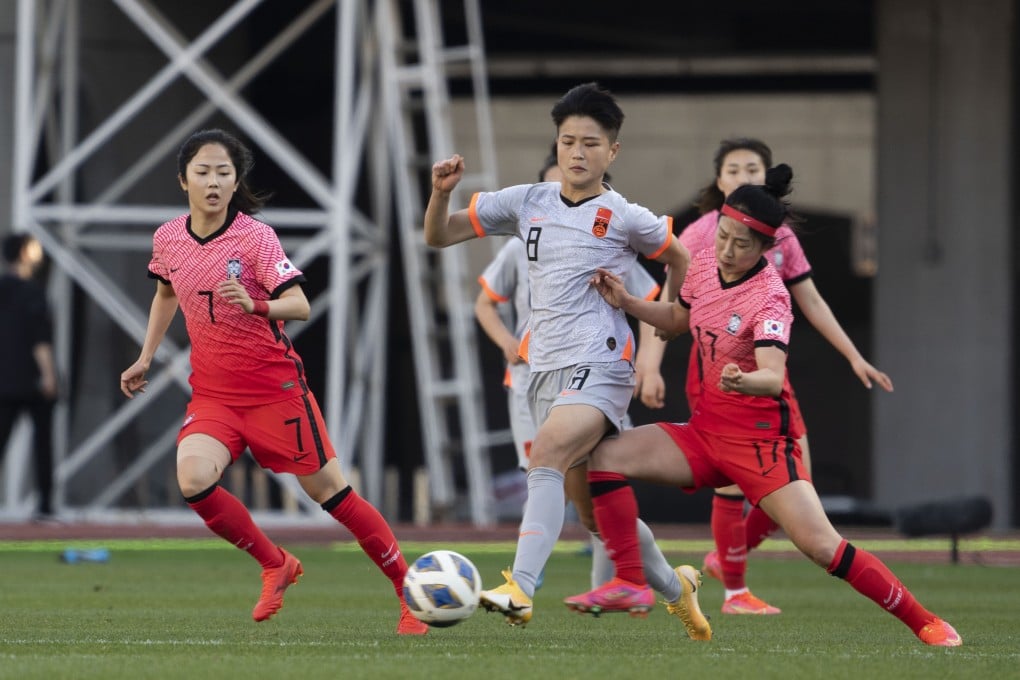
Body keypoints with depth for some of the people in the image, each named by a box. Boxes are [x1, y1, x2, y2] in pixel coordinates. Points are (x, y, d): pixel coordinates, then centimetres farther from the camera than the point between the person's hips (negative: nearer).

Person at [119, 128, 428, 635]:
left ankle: (410, 593, 11)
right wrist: (145, 359, 20)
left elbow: (299, 305, -21)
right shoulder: (167, 239, 2)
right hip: (212, 393, 4)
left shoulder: (255, 237, -13)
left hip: (275, 387, -4)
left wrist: (256, 306, -39)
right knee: (193, 480, -22)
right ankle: (276, 566, 1)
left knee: (329, 491, -2)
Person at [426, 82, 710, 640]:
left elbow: (679, 260, 17)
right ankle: (674, 588, 32)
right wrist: (441, 192, -6)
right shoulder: (526, 203, 9)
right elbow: (438, 236, 12)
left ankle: (520, 589, -43)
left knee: (546, 459, -30)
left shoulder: (624, 218, -2)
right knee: (589, 501, 11)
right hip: (545, 369, 6)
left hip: (599, 368, -6)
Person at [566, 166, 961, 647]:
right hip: (706, 429, 7)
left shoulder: (768, 297, -18)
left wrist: (743, 381, -55)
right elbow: (679, 319, 23)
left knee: (822, 546, -17)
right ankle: (630, 584, -6)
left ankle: (925, 623, -5)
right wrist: (626, 303, 8)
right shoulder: (704, 265, 0)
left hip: (760, 437, -7)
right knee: (607, 458, -11)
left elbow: (773, 377, -33)